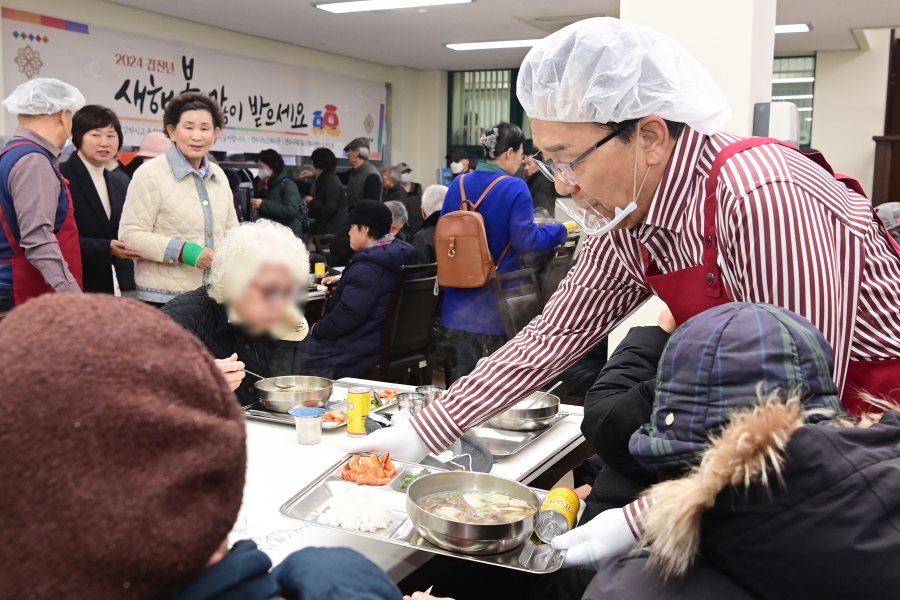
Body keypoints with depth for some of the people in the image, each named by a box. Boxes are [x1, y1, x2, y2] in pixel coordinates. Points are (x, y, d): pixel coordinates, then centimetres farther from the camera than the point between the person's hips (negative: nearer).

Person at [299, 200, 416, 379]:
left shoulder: (367, 269, -25)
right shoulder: (398, 254, 6)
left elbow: (346, 317, -27)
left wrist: (317, 329, -10)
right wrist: (342, 284, 20)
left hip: (358, 351, -10)